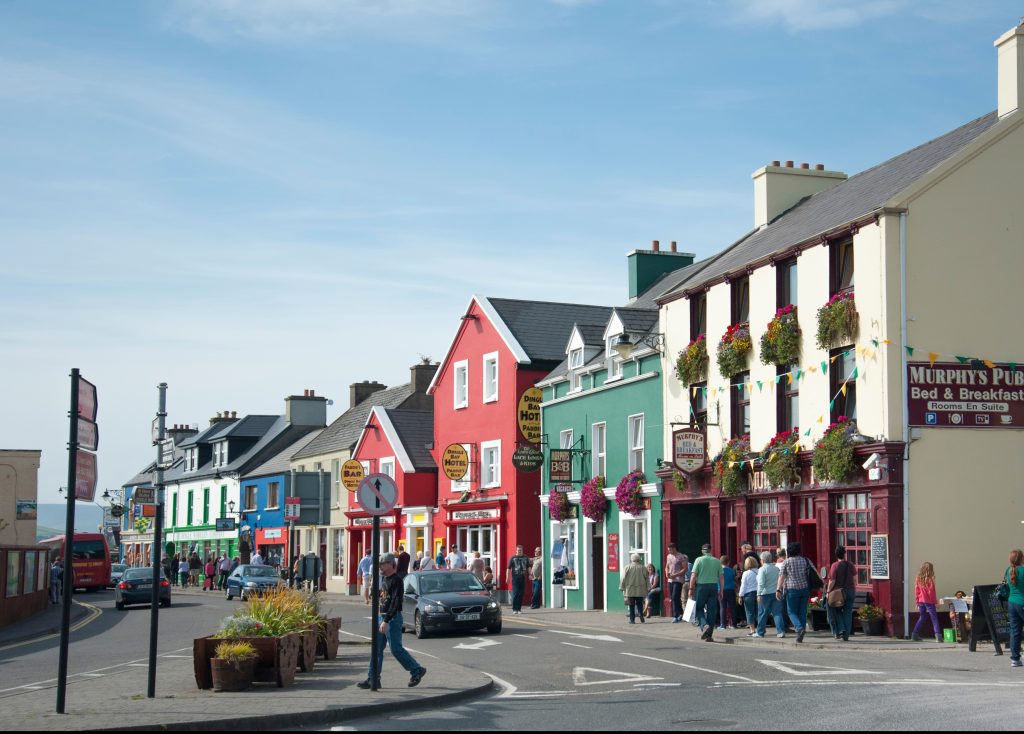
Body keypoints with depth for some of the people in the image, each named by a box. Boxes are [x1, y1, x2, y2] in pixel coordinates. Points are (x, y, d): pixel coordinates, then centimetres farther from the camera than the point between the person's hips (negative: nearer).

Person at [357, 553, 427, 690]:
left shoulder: (396, 581, -14)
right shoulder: (385, 580, 15)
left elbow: (395, 603, -21)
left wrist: (386, 621, -26)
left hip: (393, 618, -9)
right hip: (382, 617, 9)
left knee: (396, 649, -6)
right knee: (377, 649, 5)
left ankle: (416, 670, 9)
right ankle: (372, 680, 6)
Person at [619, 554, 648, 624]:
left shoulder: (627, 568, -4)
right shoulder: (643, 568, 0)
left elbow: (623, 579, -1)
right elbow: (646, 579, 4)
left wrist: (621, 588, 7)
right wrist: (646, 589, 11)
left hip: (630, 590, -1)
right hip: (640, 591, 1)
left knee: (631, 606, 5)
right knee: (639, 604, 12)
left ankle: (632, 620, 3)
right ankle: (641, 617, -7)